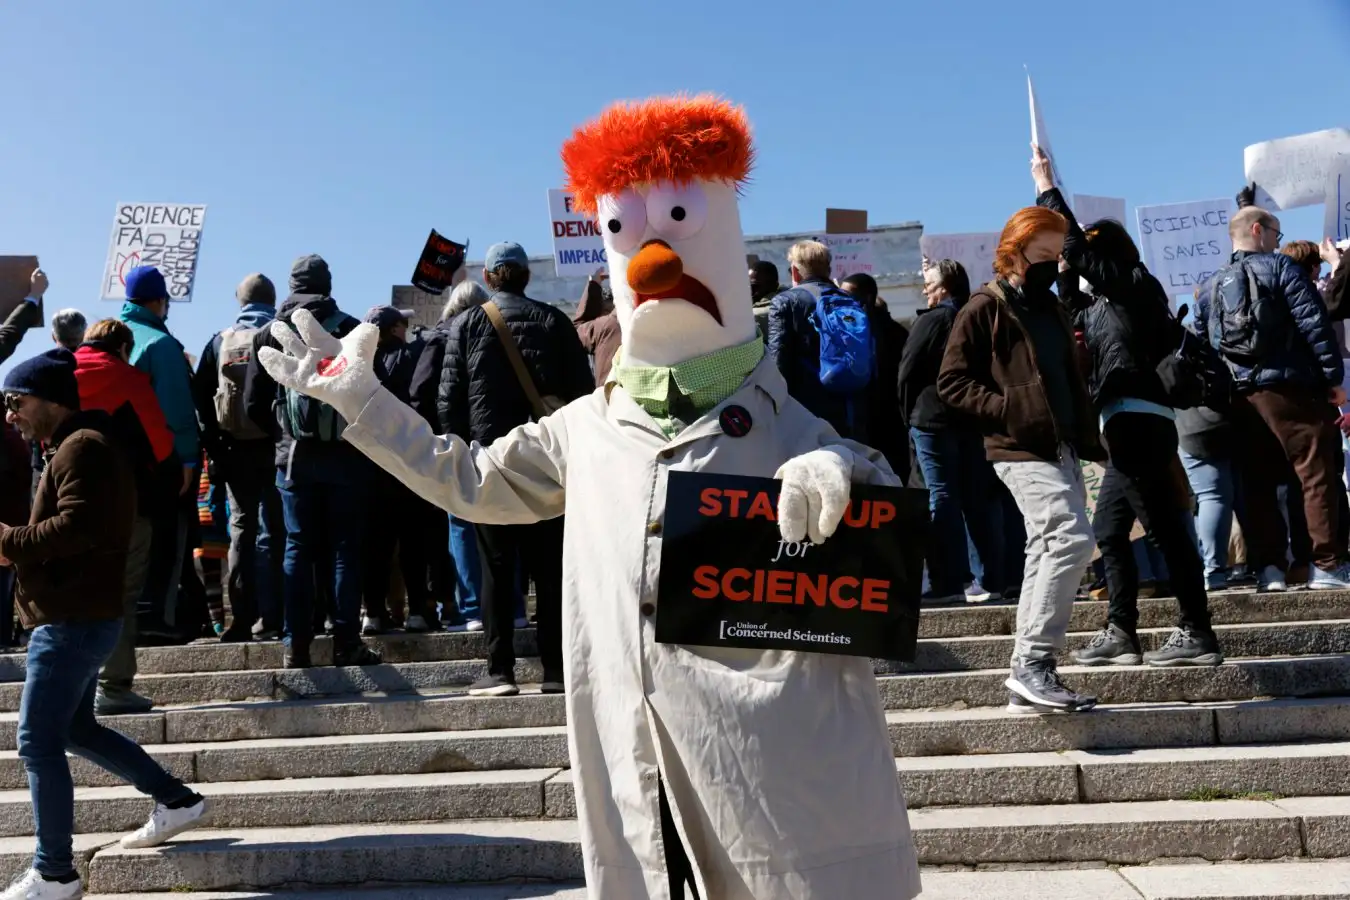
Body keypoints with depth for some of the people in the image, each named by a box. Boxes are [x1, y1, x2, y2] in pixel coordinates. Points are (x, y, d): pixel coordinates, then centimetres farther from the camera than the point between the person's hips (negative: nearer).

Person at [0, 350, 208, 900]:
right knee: (75, 729, 19)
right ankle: (177, 801, 25)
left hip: (72, 621, -11)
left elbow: (78, 525, -26)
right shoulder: (79, 446, 21)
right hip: (81, 616, 11)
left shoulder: (81, 447, -12)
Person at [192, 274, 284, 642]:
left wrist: (215, 449, 5)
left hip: (235, 450, 3)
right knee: (273, 530, 3)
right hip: (274, 446, -3)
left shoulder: (220, 342, 8)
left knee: (241, 529, 9)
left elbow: (200, 398, 4)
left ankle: (242, 618, 7)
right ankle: (270, 617, 1)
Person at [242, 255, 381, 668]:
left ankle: (296, 646, 6)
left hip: (294, 456, 2)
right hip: (344, 453, -2)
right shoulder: (349, 328, -2)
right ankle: (346, 643, 2)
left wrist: (282, 436, 16)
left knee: (298, 548, 6)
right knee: (346, 547, 2)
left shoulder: (270, 334, 5)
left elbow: (254, 403, 4)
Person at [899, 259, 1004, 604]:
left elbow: (906, 372, -9)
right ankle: (989, 580, 9)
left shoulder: (931, 320, -8)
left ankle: (949, 582, -6)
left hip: (934, 420, -6)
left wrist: (910, 414, 3)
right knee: (981, 499, 8)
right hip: (977, 420, 6)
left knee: (942, 498, -4)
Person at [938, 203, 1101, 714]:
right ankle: (1032, 663, -13)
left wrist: (1088, 438, 15)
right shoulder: (986, 308, -4)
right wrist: (1008, 409, -18)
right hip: (1021, 449, -8)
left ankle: (1029, 680, 13)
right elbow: (951, 382, -8)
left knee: (1048, 549, 7)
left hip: (1062, 449, 8)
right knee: (1072, 537, -20)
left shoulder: (1049, 308, 20)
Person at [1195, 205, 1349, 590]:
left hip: (1238, 397, 5)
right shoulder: (1280, 267, -1)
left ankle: (1267, 567, 6)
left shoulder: (1209, 288, 16)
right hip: (1289, 388, -5)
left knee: (1257, 483, 8)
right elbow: (1315, 323, -9)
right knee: (1318, 474, 0)